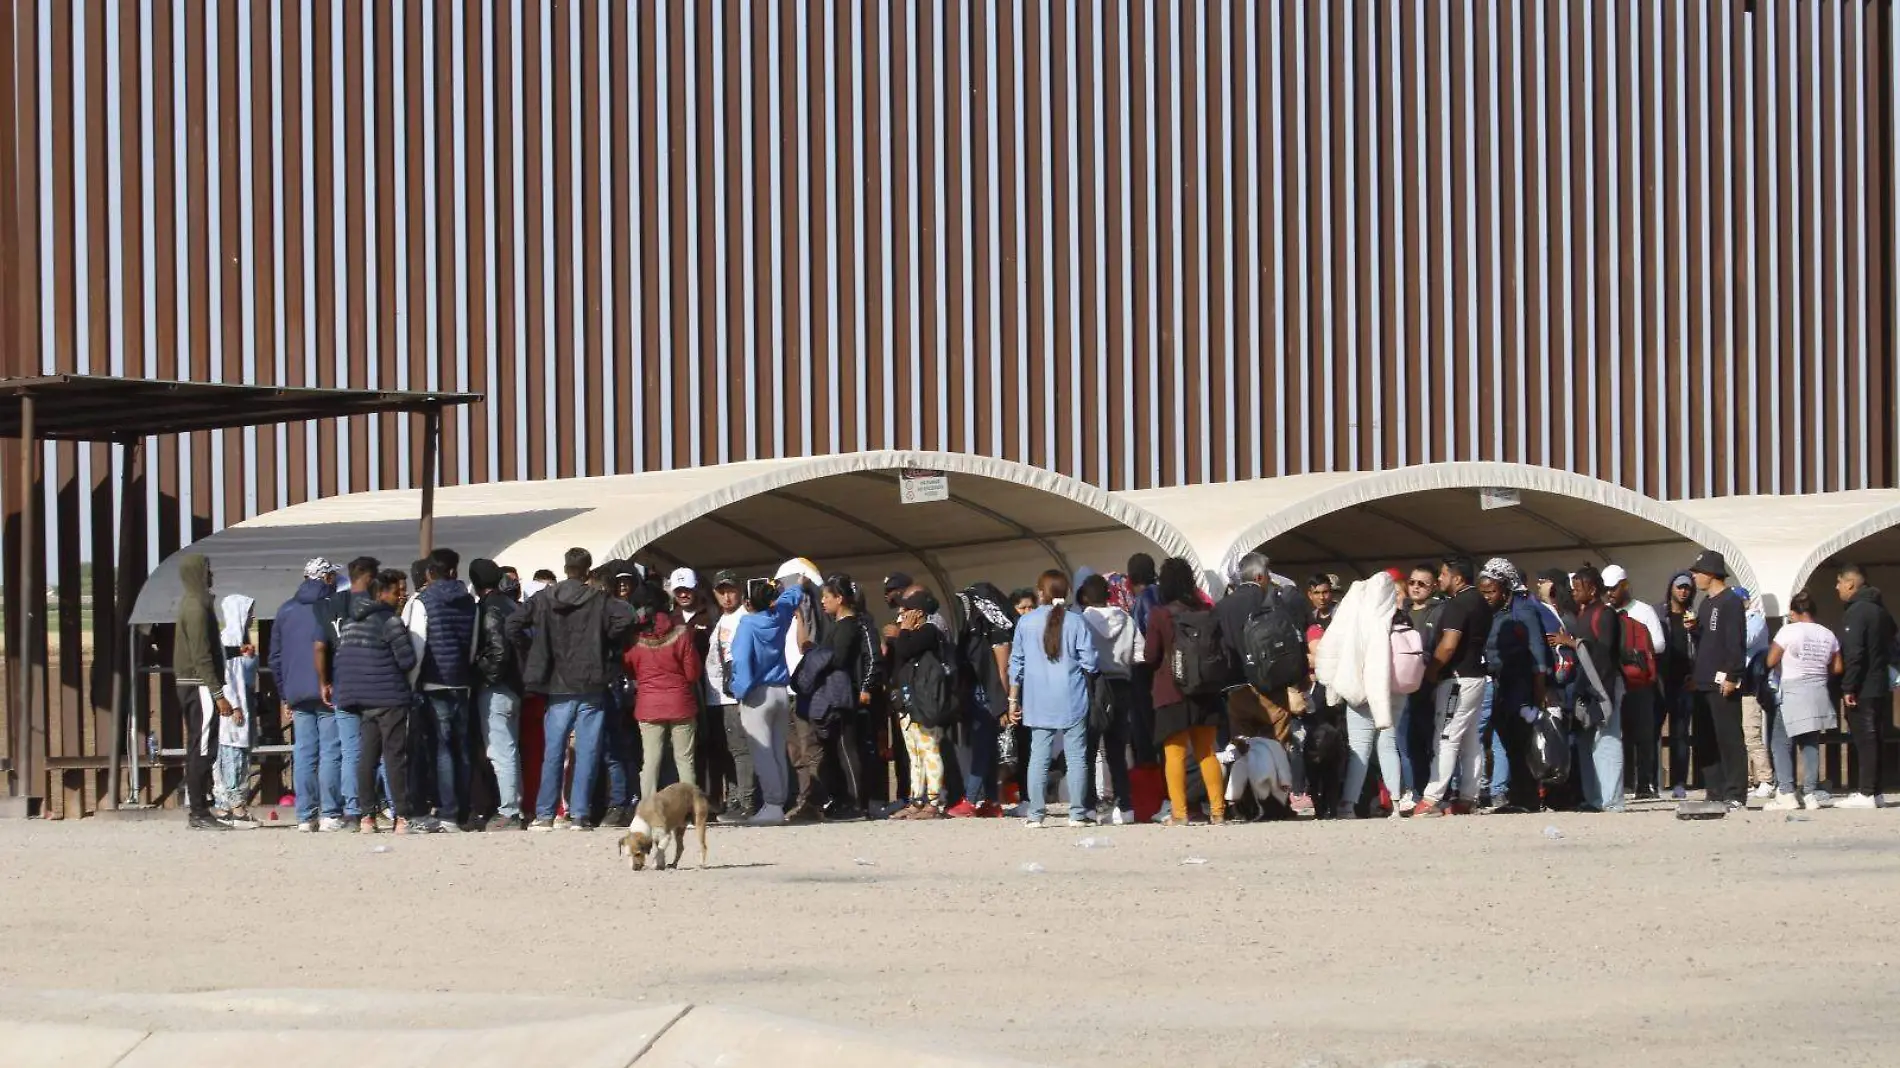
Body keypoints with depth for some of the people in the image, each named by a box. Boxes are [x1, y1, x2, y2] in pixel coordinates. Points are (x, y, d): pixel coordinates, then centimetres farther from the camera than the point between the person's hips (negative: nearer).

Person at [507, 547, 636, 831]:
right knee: (586, 752, 1)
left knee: (553, 752, 7)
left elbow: (513, 625, -5)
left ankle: (544, 814, 5)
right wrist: (605, 644, -3)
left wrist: (533, 648, 7)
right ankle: (579, 815, -3)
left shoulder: (543, 599, 2)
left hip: (557, 687, 2)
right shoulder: (598, 600, -4)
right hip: (591, 689, -2)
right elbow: (626, 618, -18)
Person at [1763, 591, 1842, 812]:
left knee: (1781, 744, -1)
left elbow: (1770, 661, -10)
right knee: (1811, 744, 11)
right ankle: (1810, 792, 6)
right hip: (1819, 694, 6)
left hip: (1793, 693, -6)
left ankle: (1786, 793, -12)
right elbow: (1837, 668, 10)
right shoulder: (1828, 635, 8)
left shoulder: (1789, 631, -9)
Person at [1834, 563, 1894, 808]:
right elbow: (1890, 648, 20)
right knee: (1871, 739, 13)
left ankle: (1866, 793, -10)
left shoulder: (1856, 612, -14)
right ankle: (1873, 791, 17)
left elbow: (1853, 654, -21)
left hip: (1862, 689, -9)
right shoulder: (1880, 610, 15)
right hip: (1880, 686, 9)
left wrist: (1848, 688, -20)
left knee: (1864, 739, -8)